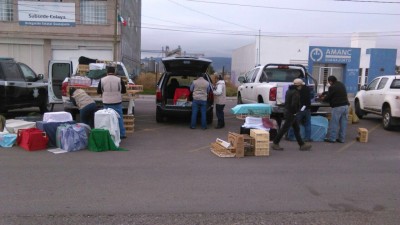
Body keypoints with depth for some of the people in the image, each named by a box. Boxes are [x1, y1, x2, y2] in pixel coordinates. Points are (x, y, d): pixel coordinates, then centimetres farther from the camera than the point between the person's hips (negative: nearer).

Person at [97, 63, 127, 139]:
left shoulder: (102, 80, -4)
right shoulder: (119, 80, -7)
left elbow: (98, 91, 6)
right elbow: (124, 90, 2)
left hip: (107, 103, 1)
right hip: (117, 102, -1)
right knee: (119, 118, 9)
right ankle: (122, 134, 13)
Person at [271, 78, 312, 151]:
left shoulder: (289, 90, 12)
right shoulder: (295, 93, -19)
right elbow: (294, 104, -28)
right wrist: (296, 111, -12)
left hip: (288, 111, 11)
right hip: (291, 113, -11)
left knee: (297, 129, 14)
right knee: (284, 129, -3)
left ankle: (302, 144, 21)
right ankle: (275, 143, 5)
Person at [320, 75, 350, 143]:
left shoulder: (332, 87, -11)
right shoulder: (342, 85, 15)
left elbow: (328, 97, -4)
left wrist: (323, 99, 19)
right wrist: (326, 96, 31)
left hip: (337, 107, -8)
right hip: (345, 106, 8)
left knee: (334, 123, 0)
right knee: (343, 123, 10)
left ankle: (331, 138, 4)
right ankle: (342, 138, 15)